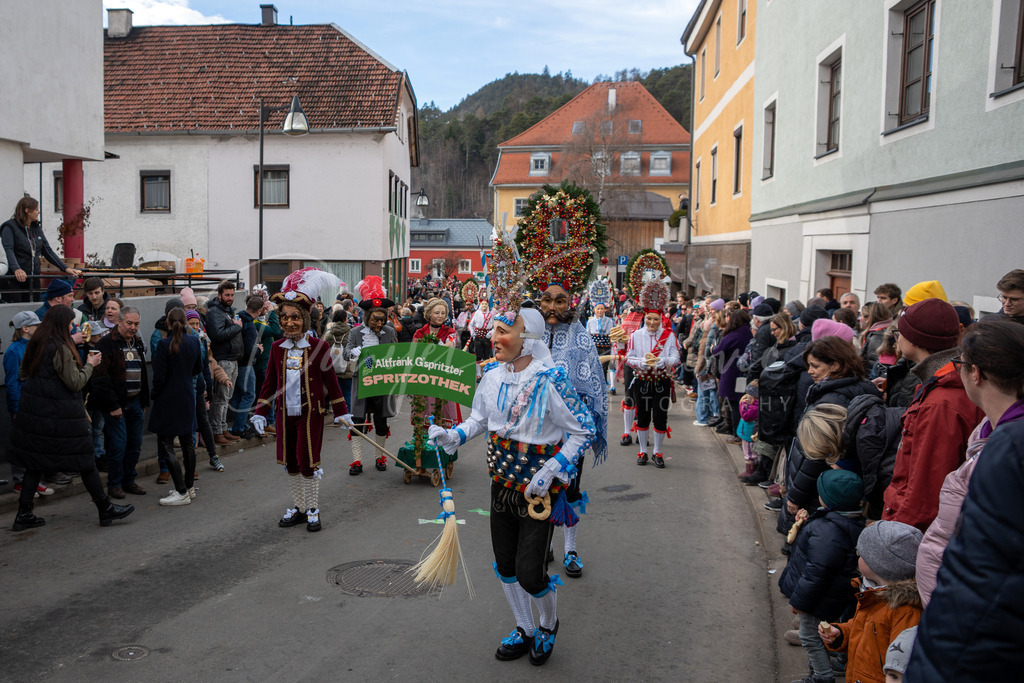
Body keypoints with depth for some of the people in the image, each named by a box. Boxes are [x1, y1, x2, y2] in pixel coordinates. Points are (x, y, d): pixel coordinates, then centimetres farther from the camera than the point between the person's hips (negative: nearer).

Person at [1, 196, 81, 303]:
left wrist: (65, 268, 7)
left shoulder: (37, 228, 15)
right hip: (14, 279, -6)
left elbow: (47, 250, 17)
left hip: (33, 278, 6)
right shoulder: (10, 227, -5)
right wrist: (16, 269, -37)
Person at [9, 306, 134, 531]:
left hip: (34, 410, 8)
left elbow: (22, 373, 20)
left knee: (35, 462, 13)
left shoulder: (34, 345, 8)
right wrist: (90, 365, -2)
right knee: (84, 459, 2)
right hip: (60, 413, -8)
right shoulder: (61, 348, -16)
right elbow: (75, 383, -15)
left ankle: (24, 514, 14)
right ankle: (106, 509, 10)